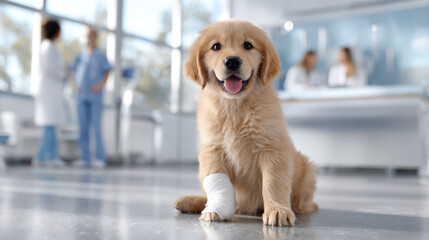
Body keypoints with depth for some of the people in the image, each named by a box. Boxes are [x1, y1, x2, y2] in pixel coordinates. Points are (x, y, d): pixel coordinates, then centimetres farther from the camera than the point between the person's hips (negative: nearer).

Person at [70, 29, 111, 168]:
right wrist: (76, 85, 3)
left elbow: (107, 72, 3)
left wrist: (101, 85, -12)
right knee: (83, 127, 4)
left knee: (96, 126, -8)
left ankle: (100, 158, -3)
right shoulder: (80, 56, 12)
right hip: (81, 96, 4)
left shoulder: (101, 56, 4)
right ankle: (85, 157, 8)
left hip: (95, 96, -4)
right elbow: (75, 72, 20)